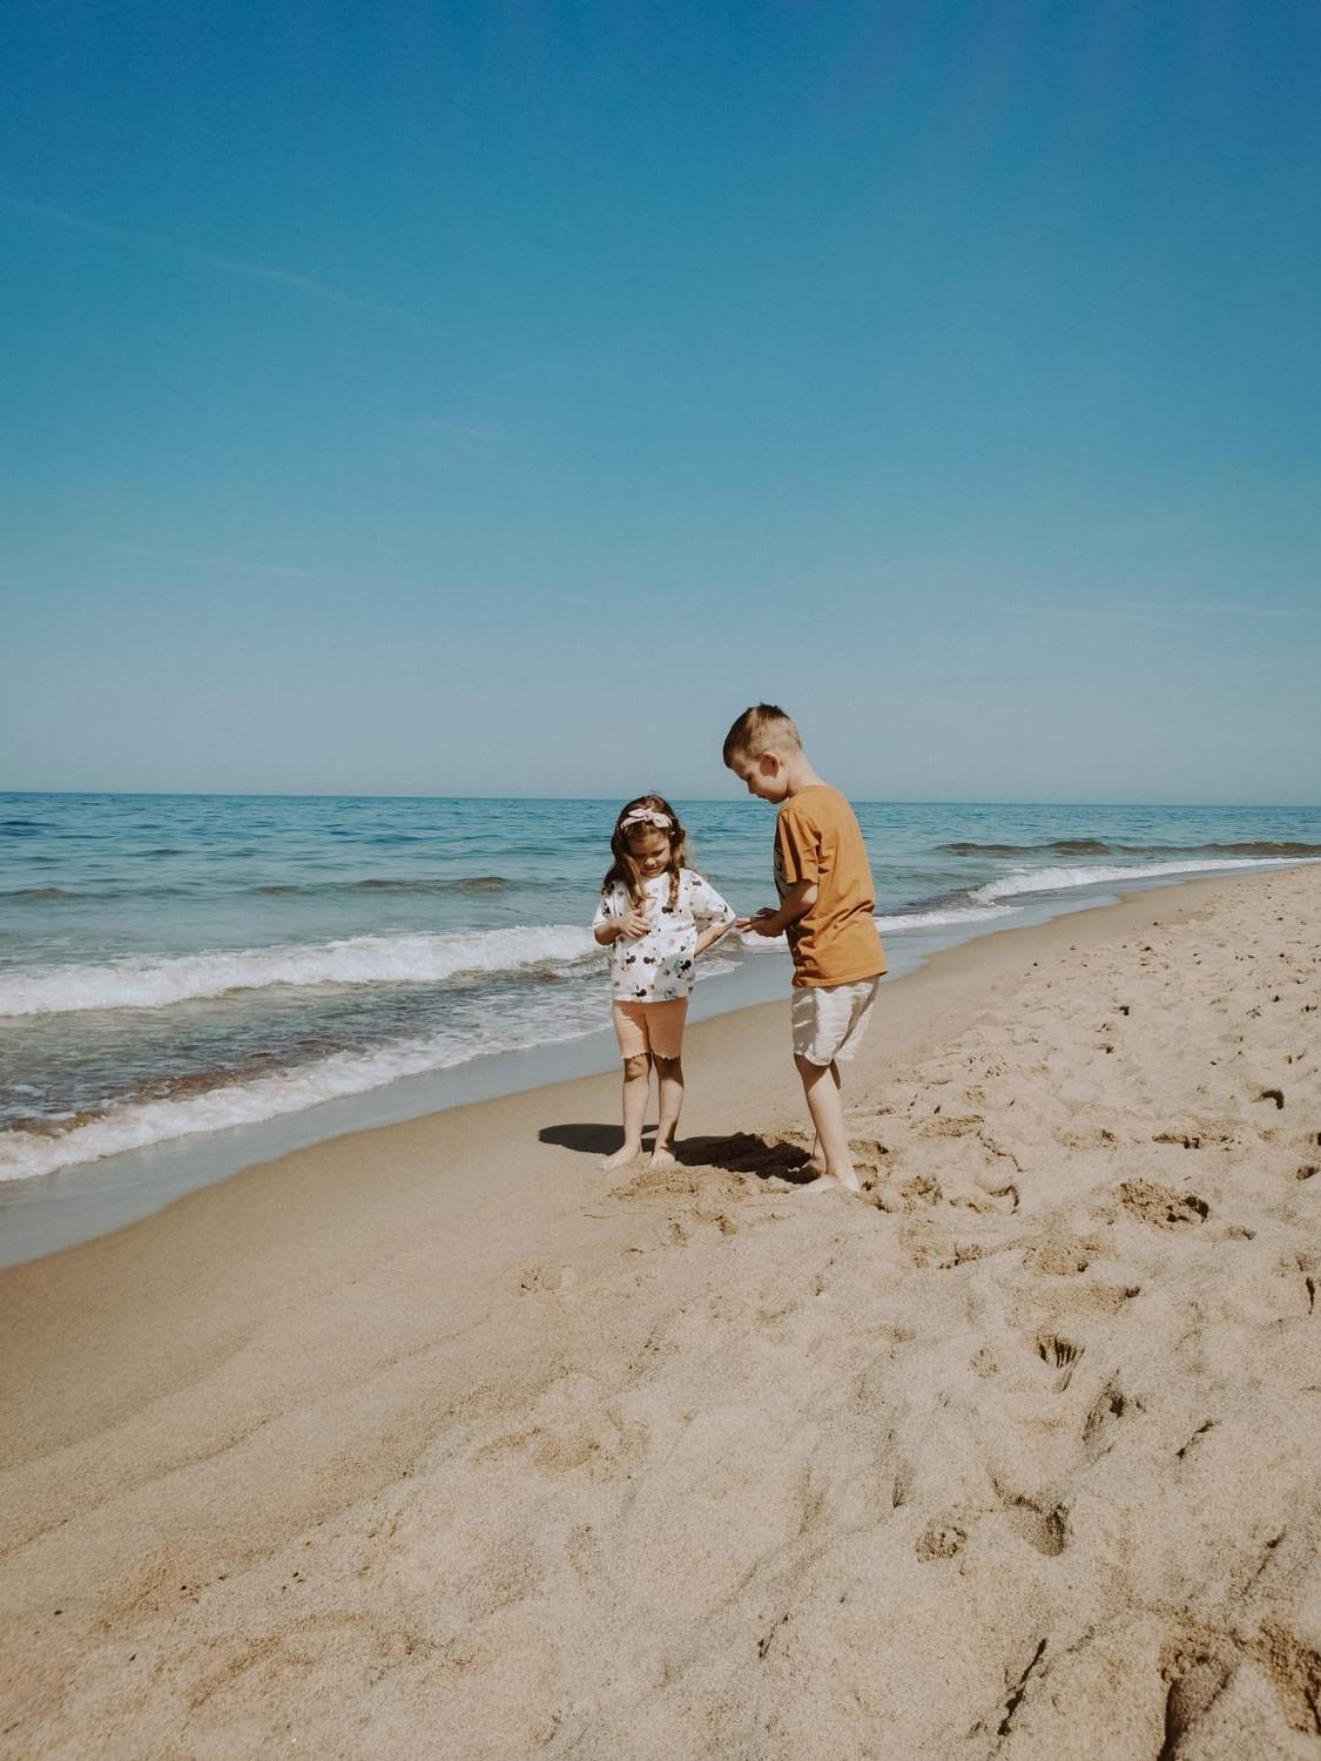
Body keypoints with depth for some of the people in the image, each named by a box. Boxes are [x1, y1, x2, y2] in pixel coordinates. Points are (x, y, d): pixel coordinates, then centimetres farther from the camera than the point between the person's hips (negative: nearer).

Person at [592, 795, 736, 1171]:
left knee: (667, 1064, 9)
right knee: (634, 1067, 9)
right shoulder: (617, 886, 2)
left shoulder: (689, 884, -7)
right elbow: (598, 933, 9)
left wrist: (694, 947, -7)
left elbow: (725, 917, 1)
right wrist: (618, 925, -12)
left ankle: (665, 1142, 16)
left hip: (669, 990, -3)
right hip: (626, 992, 3)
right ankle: (631, 1143, 16)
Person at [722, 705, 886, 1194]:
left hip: (826, 960, -9)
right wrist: (782, 917, 11)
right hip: (865, 953, 9)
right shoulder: (835, 800, 14)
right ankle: (825, 1154, 27)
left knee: (811, 1061, 3)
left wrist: (772, 924, 1)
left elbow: (807, 893, -17)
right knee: (824, 1061, 18)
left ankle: (840, 1172, 6)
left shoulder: (796, 812, -15)